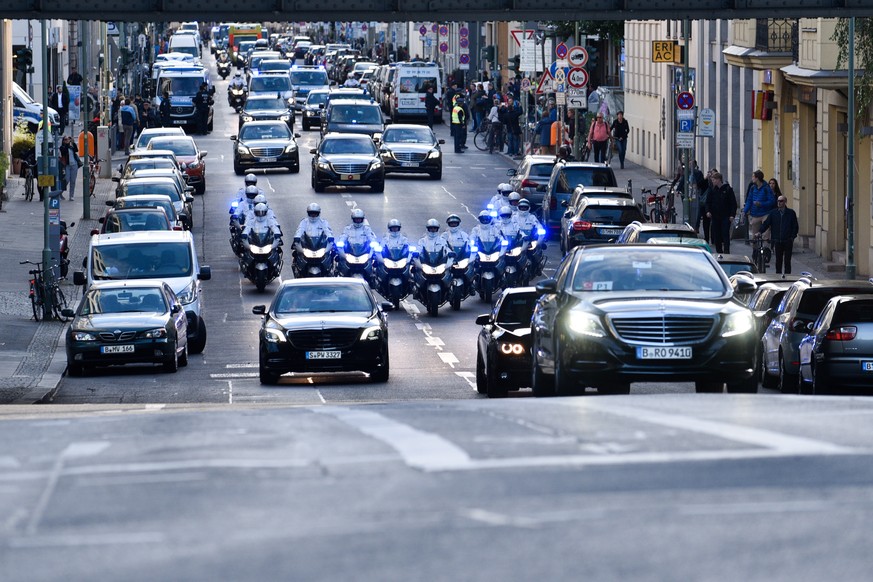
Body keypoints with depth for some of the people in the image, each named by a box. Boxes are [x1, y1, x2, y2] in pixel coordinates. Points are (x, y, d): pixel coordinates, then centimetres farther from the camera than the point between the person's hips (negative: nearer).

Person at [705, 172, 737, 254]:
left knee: (725, 234, -10)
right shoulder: (712, 189, 6)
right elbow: (708, 201, 12)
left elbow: (733, 203, -3)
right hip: (715, 216, 4)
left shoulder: (728, 189, -5)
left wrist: (732, 215, -10)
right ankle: (719, 252, 14)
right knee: (716, 235, 6)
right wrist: (708, 211, -5)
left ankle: (726, 251, -11)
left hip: (725, 217, -4)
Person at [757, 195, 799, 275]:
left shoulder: (791, 213, 1)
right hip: (777, 241, 2)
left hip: (788, 241, -2)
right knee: (778, 260, 7)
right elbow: (766, 223, 4)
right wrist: (760, 232, -11)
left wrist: (792, 237, -6)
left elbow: (795, 227, 5)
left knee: (787, 261, -1)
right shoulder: (773, 213, 6)